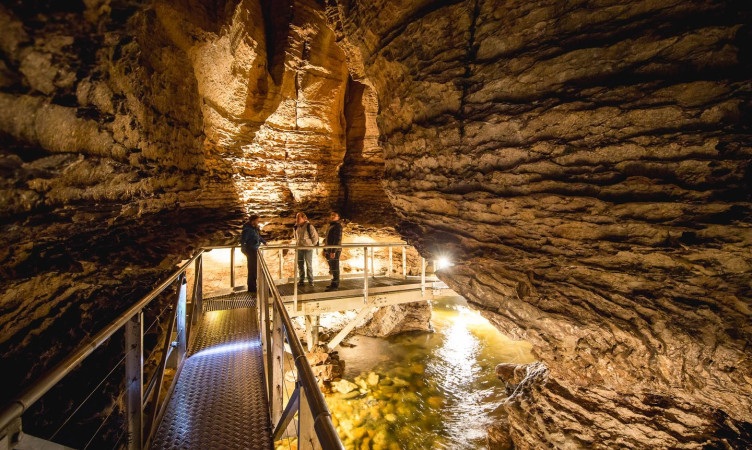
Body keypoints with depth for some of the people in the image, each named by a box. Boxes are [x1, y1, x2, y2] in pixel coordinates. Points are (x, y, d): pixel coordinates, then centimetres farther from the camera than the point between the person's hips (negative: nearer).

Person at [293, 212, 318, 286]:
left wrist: (311, 244, -2)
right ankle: (301, 280, 22)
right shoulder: (296, 226, 7)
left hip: (308, 248, -6)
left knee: (309, 265, -1)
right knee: (300, 265, 11)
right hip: (299, 248, 6)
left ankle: (310, 281, 10)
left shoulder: (309, 226, -12)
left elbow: (315, 236, -7)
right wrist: (297, 243, 16)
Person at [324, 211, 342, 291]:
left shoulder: (338, 226, -11)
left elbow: (338, 239, -19)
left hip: (335, 251, -10)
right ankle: (334, 284, 23)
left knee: (335, 268, -7)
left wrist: (333, 251, -24)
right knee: (332, 268, 14)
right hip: (329, 251, 10)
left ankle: (335, 285, -3)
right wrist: (325, 250, 21)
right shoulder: (330, 226, 19)